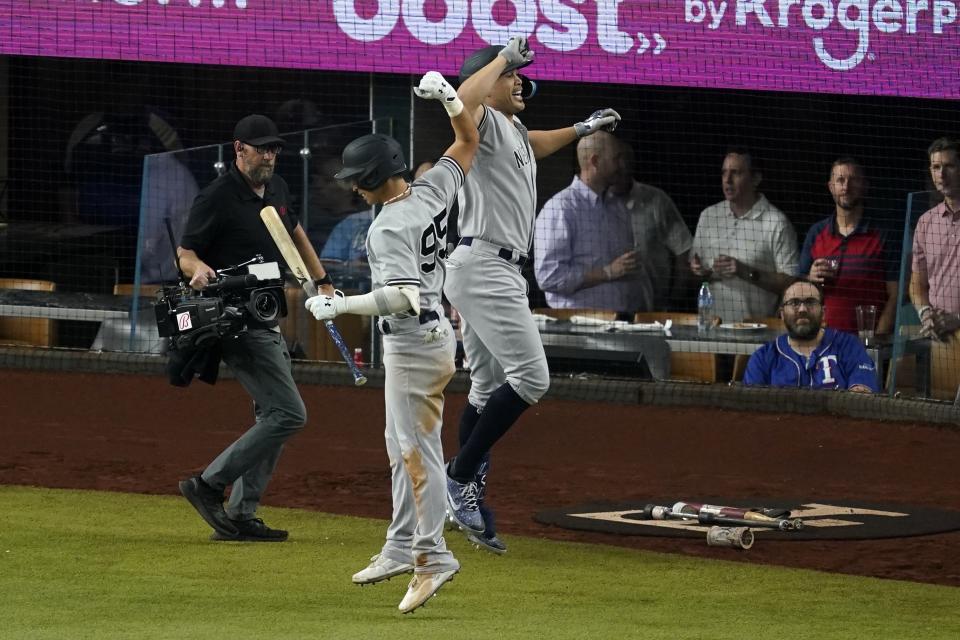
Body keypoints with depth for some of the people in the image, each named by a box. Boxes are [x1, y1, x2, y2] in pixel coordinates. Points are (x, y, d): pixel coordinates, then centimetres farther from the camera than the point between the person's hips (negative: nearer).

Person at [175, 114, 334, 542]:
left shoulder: (275, 188, 11)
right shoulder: (218, 197, -14)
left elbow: (295, 233, 28)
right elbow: (185, 251, -11)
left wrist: (322, 282, 26)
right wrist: (198, 269, -33)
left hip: (268, 323, 9)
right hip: (239, 325, -9)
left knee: (273, 418, 10)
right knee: (289, 414, -15)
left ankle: (241, 516, 12)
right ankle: (209, 485, -10)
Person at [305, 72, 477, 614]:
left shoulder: (389, 228, -23)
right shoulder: (433, 191, 1)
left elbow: (403, 296, -31)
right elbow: (469, 142, 16)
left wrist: (340, 306, -24)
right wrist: (448, 96, 3)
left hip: (414, 344, -10)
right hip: (435, 333, 10)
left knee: (417, 450, -8)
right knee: (403, 446, 18)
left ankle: (433, 554, -10)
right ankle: (402, 548, 25)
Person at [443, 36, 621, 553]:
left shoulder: (513, 131, 19)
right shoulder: (483, 122, -10)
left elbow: (531, 147, 45)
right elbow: (462, 99, -35)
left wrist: (582, 129, 41)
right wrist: (505, 56, -24)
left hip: (500, 272, 11)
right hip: (482, 266, -11)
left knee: (489, 389, 14)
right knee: (531, 377, -16)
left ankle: (467, 493, 19)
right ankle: (460, 474, -13)